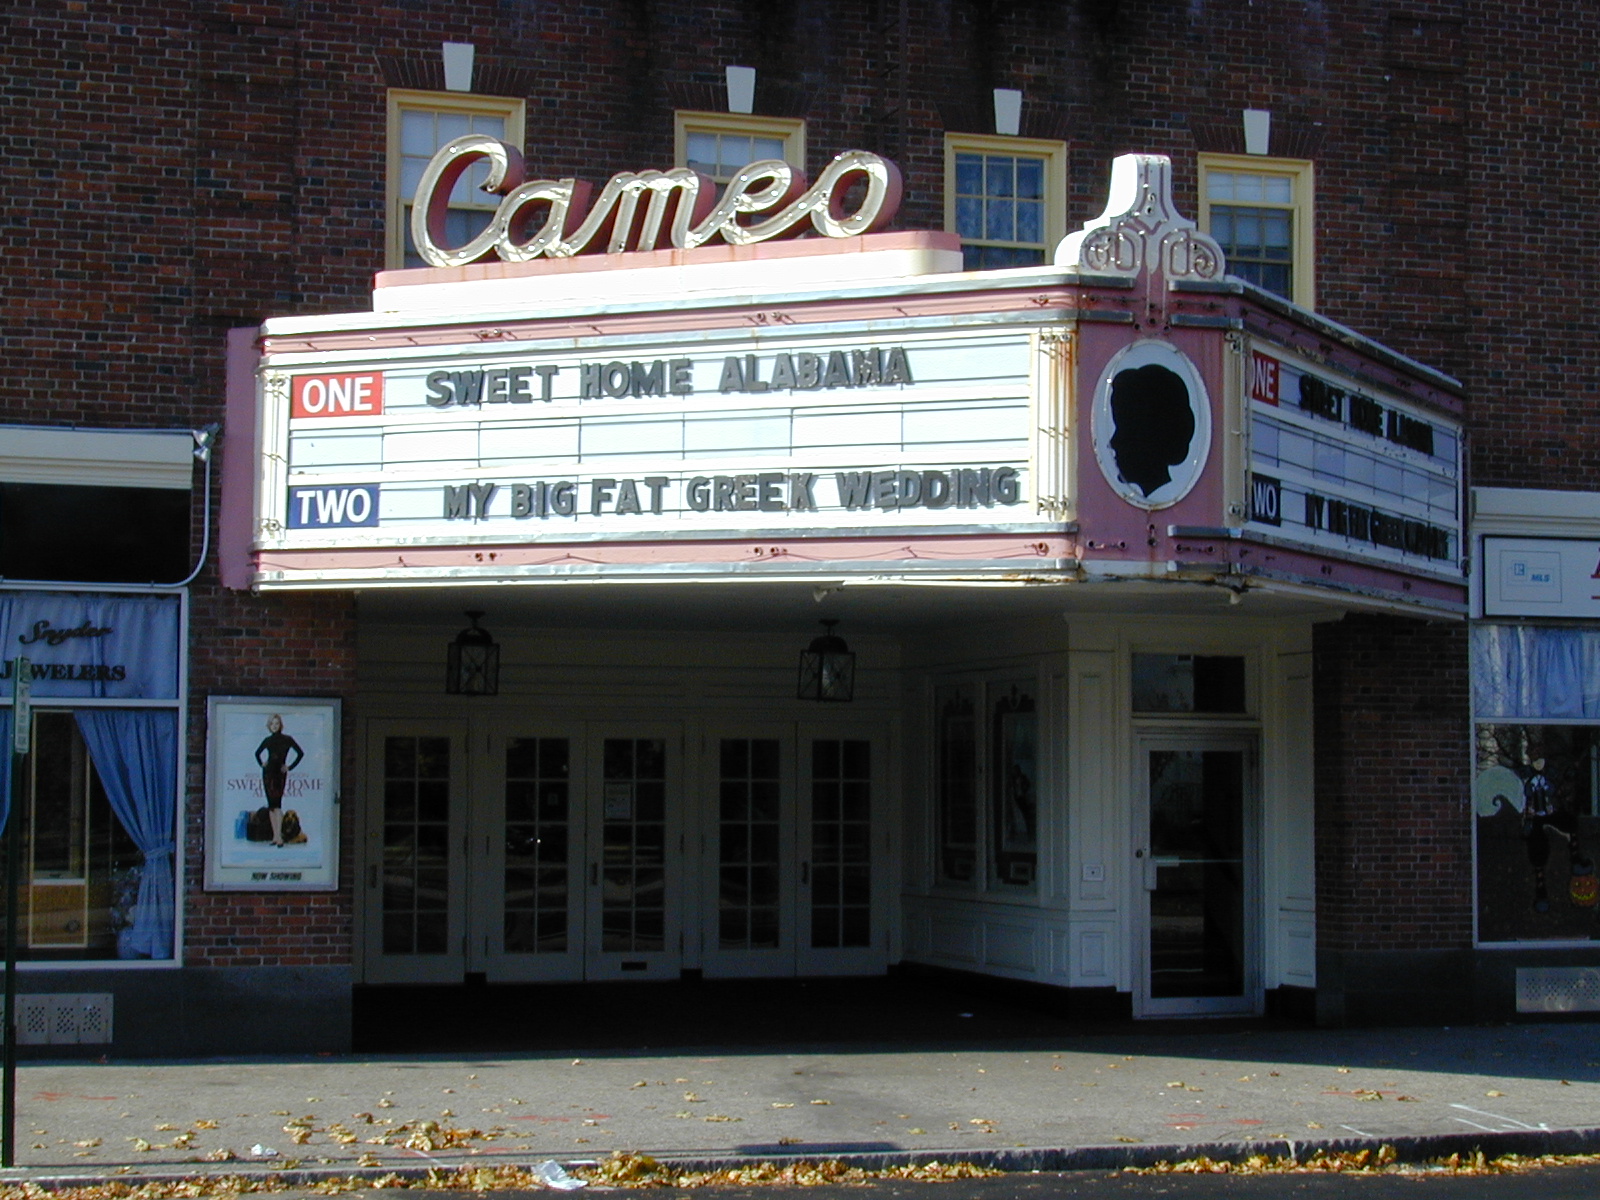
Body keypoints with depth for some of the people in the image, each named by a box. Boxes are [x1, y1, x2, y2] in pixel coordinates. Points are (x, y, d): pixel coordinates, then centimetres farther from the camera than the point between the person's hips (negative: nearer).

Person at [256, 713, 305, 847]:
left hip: (280, 773, -4)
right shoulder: (267, 740, 9)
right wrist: (262, 764, 12)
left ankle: (279, 836, -19)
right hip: (268, 773, 4)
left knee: (276, 803, -14)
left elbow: (300, 753, 1)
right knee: (271, 804, 3)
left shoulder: (287, 739, -1)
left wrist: (290, 767, -1)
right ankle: (275, 836, 7)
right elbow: (258, 753, 25)